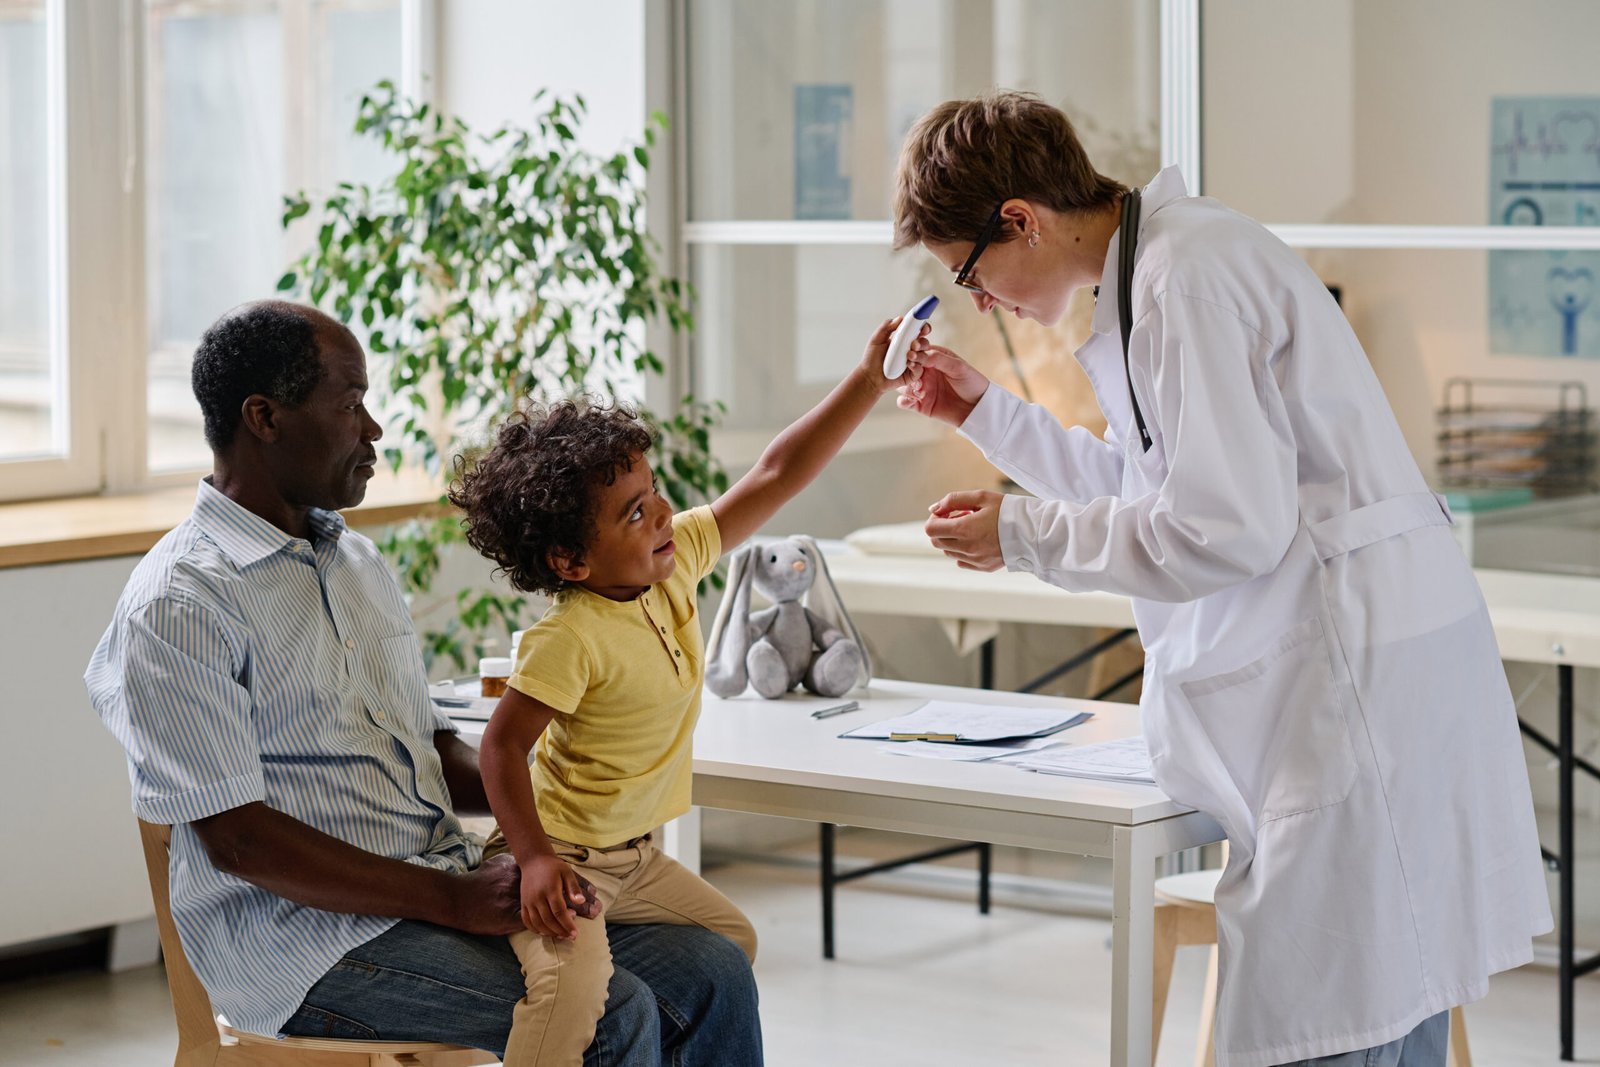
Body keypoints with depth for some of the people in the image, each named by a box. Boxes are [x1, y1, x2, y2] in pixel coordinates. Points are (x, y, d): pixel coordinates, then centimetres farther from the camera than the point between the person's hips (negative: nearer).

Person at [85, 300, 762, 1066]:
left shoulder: (355, 561, 17)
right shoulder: (178, 606, -11)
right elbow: (236, 839, -17)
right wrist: (451, 901, -19)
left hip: (453, 881, 8)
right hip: (308, 932, -8)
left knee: (713, 976, -6)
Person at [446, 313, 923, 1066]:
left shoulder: (676, 563, -4)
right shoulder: (568, 639, -27)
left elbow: (775, 477, -2)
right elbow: (503, 744, -24)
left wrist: (868, 384, -5)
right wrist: (536, 859, -33)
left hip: (631, 854, 9)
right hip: (563, 854, -9)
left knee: (730, 940, 19)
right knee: (575, 980, -32)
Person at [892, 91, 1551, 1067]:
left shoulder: (1188, 279, -15)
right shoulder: (1156, 266, 18)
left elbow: (1226, 529, -20)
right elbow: (1147, 489, 28)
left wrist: (1023, 536, -10)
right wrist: (986, 410, 24)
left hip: (1361, 676, -11)